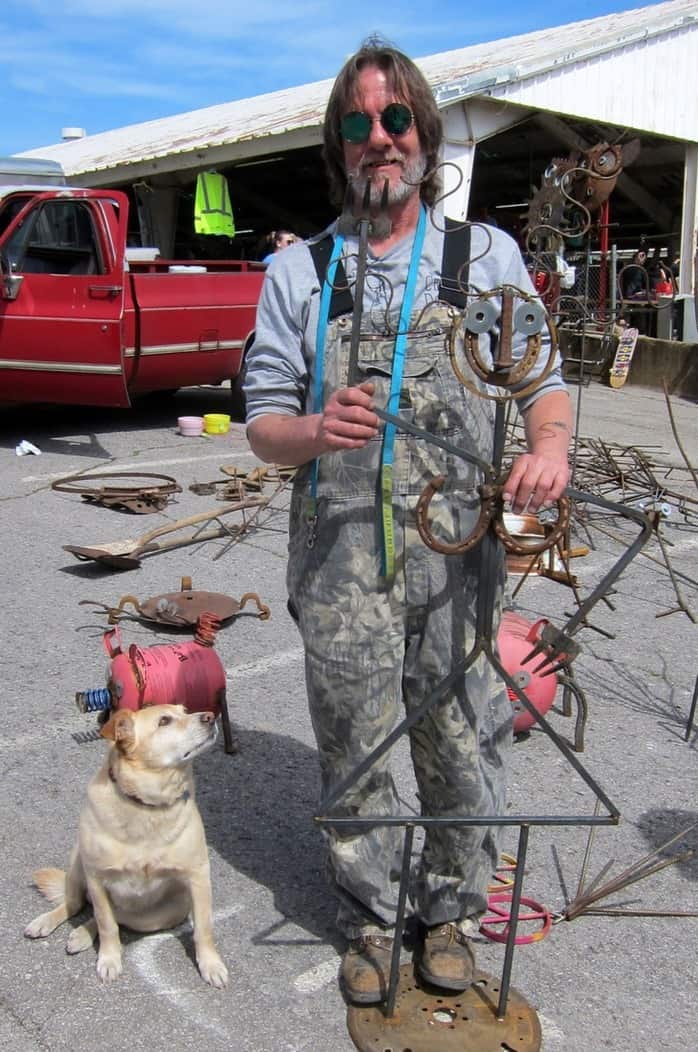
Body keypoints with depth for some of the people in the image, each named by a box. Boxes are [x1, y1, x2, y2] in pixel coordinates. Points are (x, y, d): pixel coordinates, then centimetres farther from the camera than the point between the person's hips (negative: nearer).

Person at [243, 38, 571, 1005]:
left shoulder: (489, 254, 9)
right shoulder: (298, 273, 8)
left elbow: (543, 379, 9)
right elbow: (263, 427, 5)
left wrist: (551, 445, -14)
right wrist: (315, 431, -19)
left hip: (461, 556, 0)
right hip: (343, 562, 0)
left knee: (463, 751, 9)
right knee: (353, 755, 11)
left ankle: (450, 911, 36)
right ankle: (369, 922, 35)